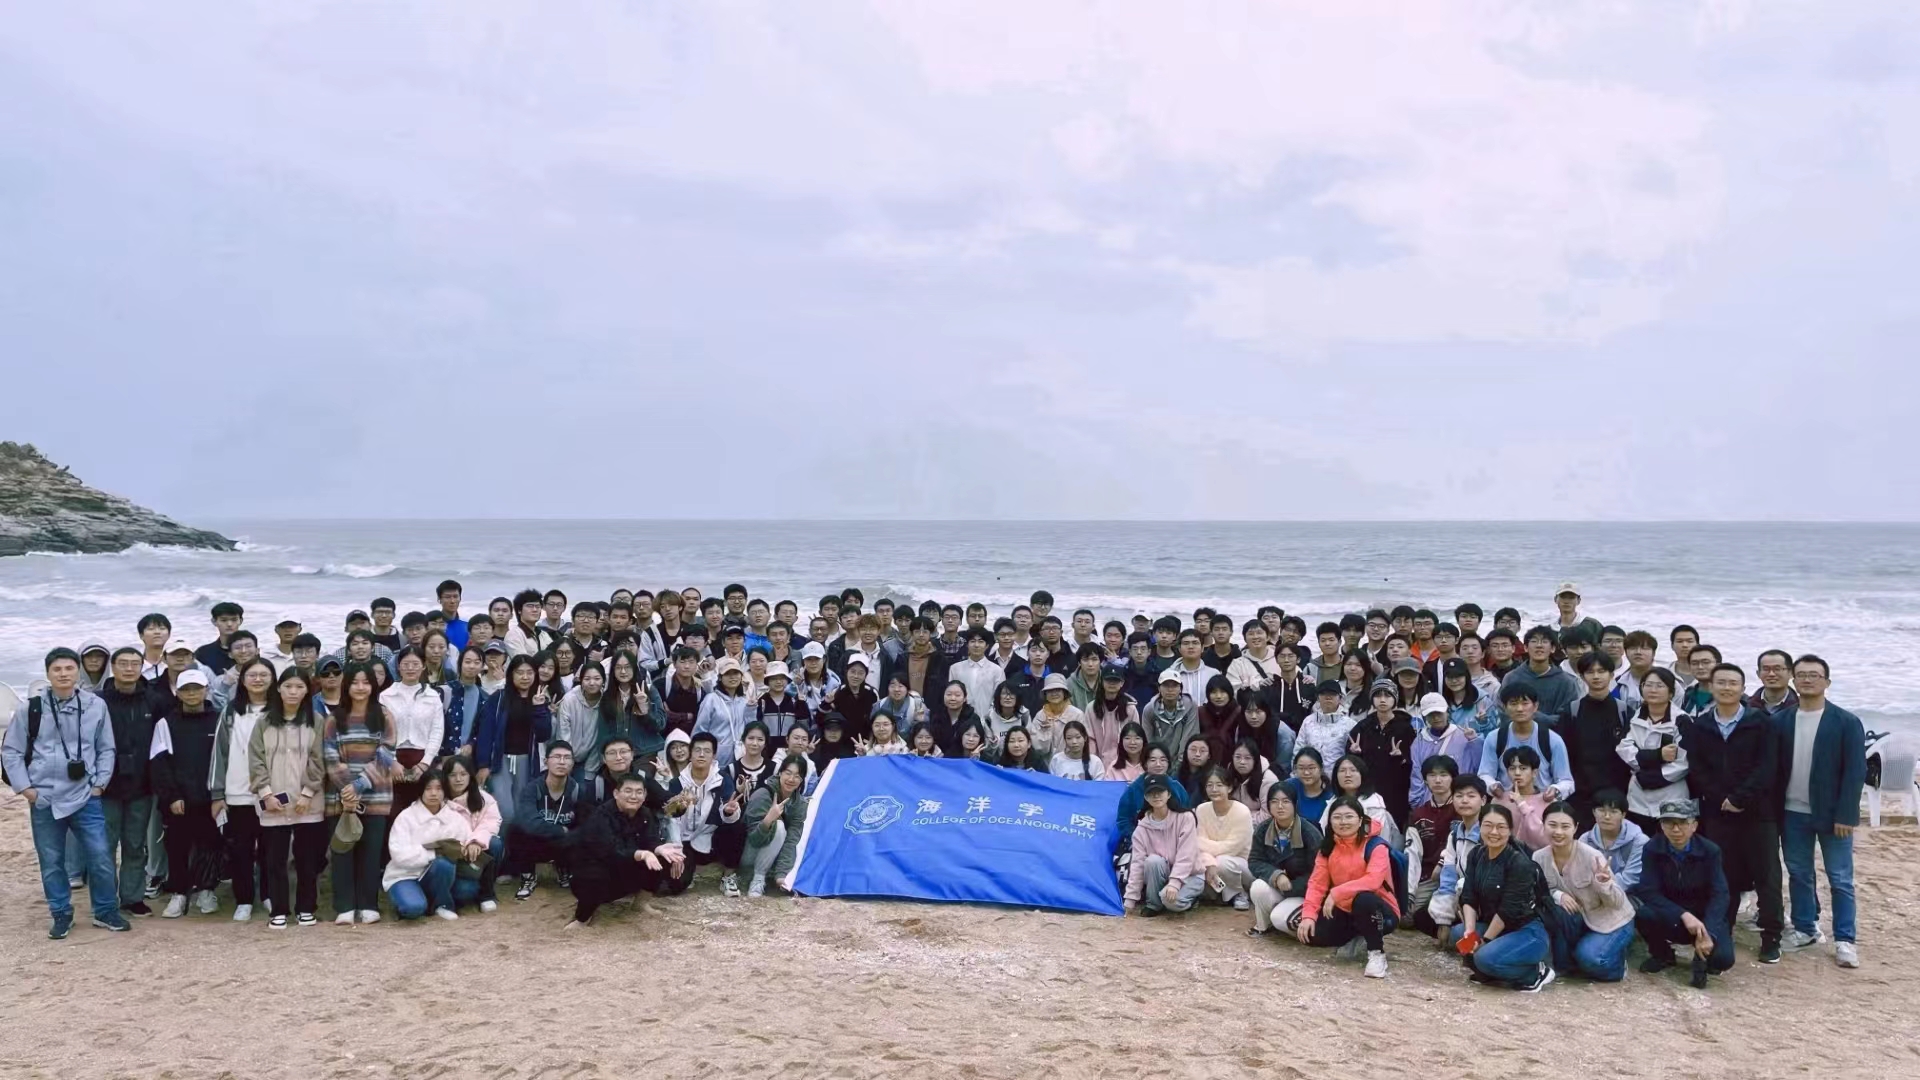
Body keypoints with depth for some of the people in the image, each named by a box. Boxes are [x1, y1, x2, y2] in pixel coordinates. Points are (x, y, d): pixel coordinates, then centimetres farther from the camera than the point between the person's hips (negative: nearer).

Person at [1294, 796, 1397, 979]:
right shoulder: (1328, 847, 1)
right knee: (1310, 933, -16)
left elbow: (1373, 881, -31)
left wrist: (1336, 894, -34)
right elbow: (1317, 882, -3)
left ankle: (1377, 952, -17)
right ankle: (1355, 936, 13)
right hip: (1345, 910, 6)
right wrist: (1308, 915, -17)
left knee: (1364, 899, -39)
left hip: (1378, 912, -6)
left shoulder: (1375, 846, -16)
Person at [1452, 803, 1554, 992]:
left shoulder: (1520, 863, -20)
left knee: (1486, 958, -29)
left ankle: (1536, 973, -5)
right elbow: (1468, 898, -4)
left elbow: (1508, 910, -21)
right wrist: (1470, 933, -18)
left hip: (1528, 932, -7)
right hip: (1494, 927, 7)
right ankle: (1491, 973, 4)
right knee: (1459, 934, -16)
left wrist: (1484, 940, -17)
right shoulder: (1476, 855, 0)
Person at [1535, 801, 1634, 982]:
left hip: (1612, 920, -4)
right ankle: (1566, 963, -3)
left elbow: (1618, 903, -20)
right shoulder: (1539, 858, -15)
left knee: (1589, 958, -28)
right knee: (1554, 911, -28)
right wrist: (1557, 895, -26)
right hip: (1579, 918, 4)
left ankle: (1617, 961, 8)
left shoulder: (1591, 857, -27)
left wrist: (1604, 884, -42)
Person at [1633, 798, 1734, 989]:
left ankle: (1701, 956, 11)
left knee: (1722, 959, -29)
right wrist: (1683, 915, -33)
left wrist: (1708, 932, -33)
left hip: (1704, 917, -1)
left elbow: (1719, 895, -18)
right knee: (1643, 914, -33)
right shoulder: (1652, 849, -13)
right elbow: (1648, 892, -18)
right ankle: (1661, 954, 2)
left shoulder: (1710, 850, -13)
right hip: (1670, 917, 1)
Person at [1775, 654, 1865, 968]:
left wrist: (1845, 815, -15)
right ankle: (1805, 929, 25)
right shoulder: (1780, 721, 2)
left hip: (1832, 813, -3)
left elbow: (1855, 771, -9)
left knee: (1840, 880, 3)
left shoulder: (1846, 722, -6)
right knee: (1798, 875, 12)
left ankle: (1844, 940, 9)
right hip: (1793, 813, 3)